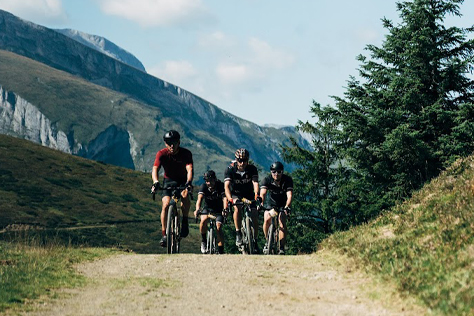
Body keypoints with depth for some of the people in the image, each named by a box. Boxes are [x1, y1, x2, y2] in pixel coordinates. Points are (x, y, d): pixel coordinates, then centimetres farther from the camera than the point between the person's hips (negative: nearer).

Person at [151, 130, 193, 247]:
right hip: (168, 180, 1)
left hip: (183, 180, -1)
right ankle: (164, 234, -12)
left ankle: (185, 222, -8)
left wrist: (188, 183, -53)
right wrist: (156, 182, -50)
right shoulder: (162, 154, -18)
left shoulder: (186, 153, -20)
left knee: (185, 198, -32)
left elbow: (190, 169, -33)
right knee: (166, 204, -21)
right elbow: (155, 169, -29)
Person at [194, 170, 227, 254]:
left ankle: (221, 252, -13)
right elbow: (200, 198, -33)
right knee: (204, 220, -30)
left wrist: (224, 209, -54)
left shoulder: (220, 185, -22)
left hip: (219, 209, -1)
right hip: (208, 208, 1)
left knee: (218, 227, -20)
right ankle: (203, 241, -6)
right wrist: (197, 209, -53)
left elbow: (224, 198, -35)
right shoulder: (203, 186, -18)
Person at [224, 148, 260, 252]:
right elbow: (227, 185, -30)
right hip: (236, 194, -2)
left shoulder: (252, 169, -16)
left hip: (249, 195, 2)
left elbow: (255, 183, -29)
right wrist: (229, 199, -48)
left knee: (255, 218, -11)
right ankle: (238, 233, -23)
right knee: (237, 207, -34)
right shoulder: (230, 169, -19)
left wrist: (256, 195, -49)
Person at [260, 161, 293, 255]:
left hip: (283, 205, -1)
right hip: (271, 203, 1)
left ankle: (282, 248, -15)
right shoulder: (267, 179, -22)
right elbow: (262, 193, -34)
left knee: (282, 223, -21)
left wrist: (287, 207, -52)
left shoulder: (287, 180, -23)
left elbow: (289, 195, -34)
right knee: (267, 220, -23)